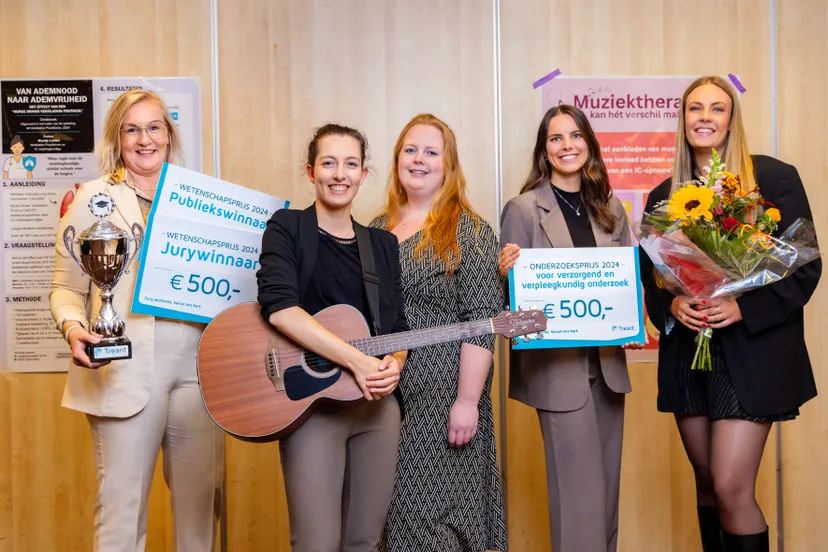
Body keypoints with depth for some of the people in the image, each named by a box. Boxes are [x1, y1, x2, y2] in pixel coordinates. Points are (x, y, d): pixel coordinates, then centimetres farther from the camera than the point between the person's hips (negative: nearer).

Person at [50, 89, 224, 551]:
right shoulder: (94, 198, 5)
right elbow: (66, 287, 3)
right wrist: (73, 327, -17)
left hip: (197, 366, 3)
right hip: (127, 371, -3)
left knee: (202, 499, 10)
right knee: (122, 505, 0)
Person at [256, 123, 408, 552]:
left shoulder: (383, 244, 11)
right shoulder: (287, 228, -3)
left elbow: (397, 327, 12)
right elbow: (279, 308, -19)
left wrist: (393, 364, -11)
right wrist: (357, 361, -25)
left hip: (379, 405, 5)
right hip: (311, 403, -4)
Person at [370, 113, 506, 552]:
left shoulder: (467, 230, -6)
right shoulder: (377, 229, 12)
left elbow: (481, 319, -13)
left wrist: (467, 400, -18)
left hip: (440, 397, -5)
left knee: (433, 516, 1)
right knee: (383, 511, 13)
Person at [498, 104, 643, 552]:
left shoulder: (610, 209, 8)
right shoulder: (523, 209, -7)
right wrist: (506, 271, -27)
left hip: (608, 361, 5)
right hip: (558, 366, -5)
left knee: (607, 481, 16)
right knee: (578, 490, -1)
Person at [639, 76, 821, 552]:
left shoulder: (775, 178, -3)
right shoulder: (664, 196, 9)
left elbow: (805, 267, -5)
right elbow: (649, 275, 10)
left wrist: (743, 308, -19)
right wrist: (672, 306, -12)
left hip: (751, 351, -4)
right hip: (687, 353, 4)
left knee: (732, 488, -9)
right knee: (707, 482, 14)